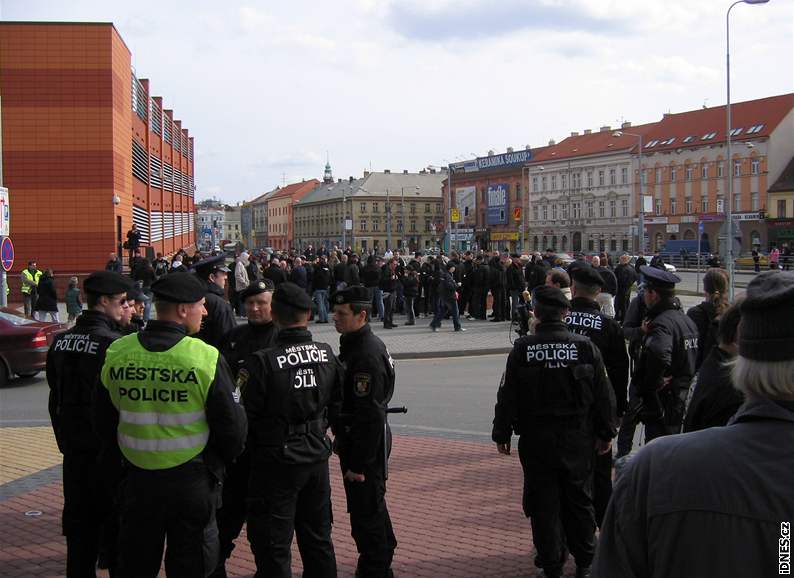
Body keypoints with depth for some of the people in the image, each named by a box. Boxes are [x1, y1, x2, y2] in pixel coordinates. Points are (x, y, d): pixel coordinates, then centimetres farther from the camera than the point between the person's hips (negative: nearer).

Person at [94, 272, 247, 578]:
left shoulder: (117, 353, -5)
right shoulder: (206, 358, -17)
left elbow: (103, 420, 7)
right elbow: (232, 424, -11)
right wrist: (221, 460, 9)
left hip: (137, 478, 3)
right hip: (192, 478, -3)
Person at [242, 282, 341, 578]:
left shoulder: (262, 362, -21)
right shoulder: (327, 355, -4)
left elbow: (242, 416, -16)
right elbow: (337, 405, 9)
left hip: (276, 463, -5)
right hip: (317, 456, 6)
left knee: (273, 546, 6)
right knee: (318, 537, 20)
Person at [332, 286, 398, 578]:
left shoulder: (366, 355, -24)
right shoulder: (354, 345, 10)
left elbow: (369, 415, -26)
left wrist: (358, 463, -23)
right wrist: (343, 439, 22)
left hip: (365, 445, -11)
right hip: (354, 439, 11)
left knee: (365, 512, -2)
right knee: (372, 506, 22)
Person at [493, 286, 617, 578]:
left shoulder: (522, 348, -9)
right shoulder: (585, 346, -6)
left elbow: (507, 396, -5)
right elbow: (603, 395, -1)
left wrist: (502, 434, 5)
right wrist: (605, 433, 10)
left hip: (536, 439, -1)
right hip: (578, 439, 1)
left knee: (543, 502, 9)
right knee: (579, 499, 14)